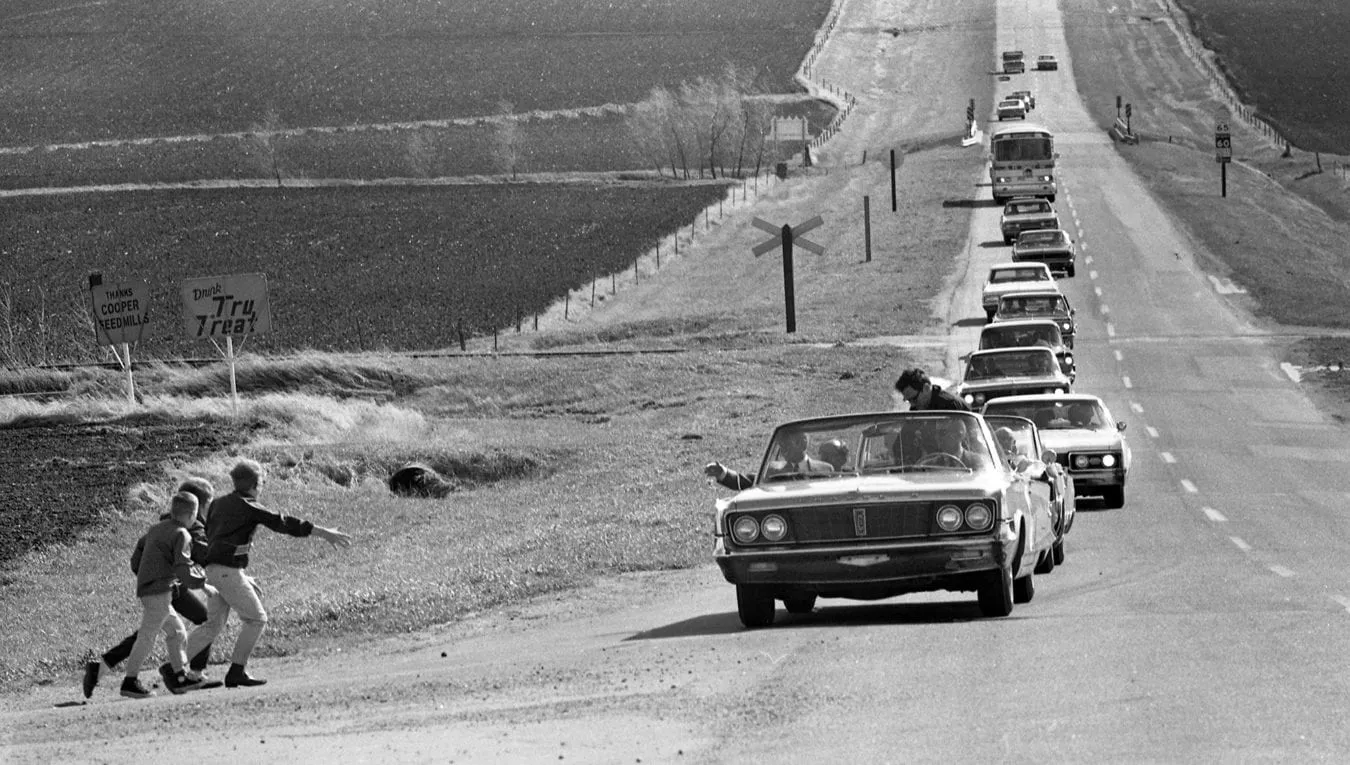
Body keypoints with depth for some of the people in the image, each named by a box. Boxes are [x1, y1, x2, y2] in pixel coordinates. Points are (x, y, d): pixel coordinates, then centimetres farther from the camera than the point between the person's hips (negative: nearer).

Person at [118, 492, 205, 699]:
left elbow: (135, 561, 18)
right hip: (160, 591, -9)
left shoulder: (155, 529, 16)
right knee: (147, 635, -8)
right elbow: (183, 570, -18)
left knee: (177, 632, 16)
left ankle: (179, 678, 19)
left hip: (144, 589, 9)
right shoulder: (182, 535, -8)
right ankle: (130, 681, -10)